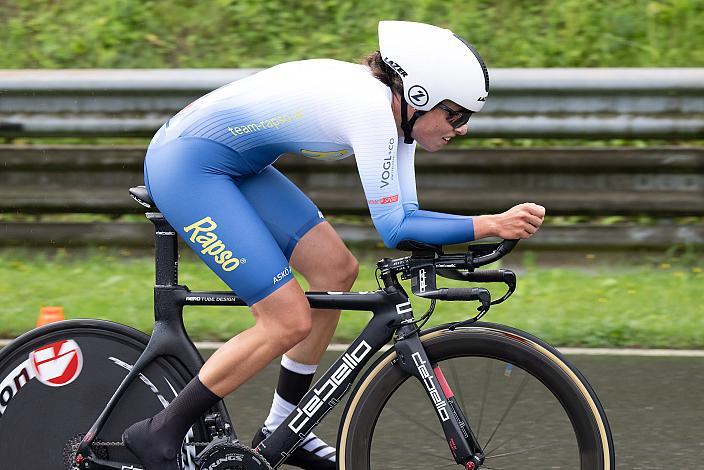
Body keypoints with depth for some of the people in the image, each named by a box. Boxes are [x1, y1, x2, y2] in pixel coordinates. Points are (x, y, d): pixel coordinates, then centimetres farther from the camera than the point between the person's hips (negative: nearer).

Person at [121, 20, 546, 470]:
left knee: (337, 269, 9)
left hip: (232, 162, 10)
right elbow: (393, 229, -23)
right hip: (187, 167, -10)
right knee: (290, 321, -10)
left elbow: (405, 216, 4)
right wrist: (491, 225, -25)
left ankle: (281, 432, 20)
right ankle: (160, 434, 0)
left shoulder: (393, 109, 5)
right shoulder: (371, 108, -23)